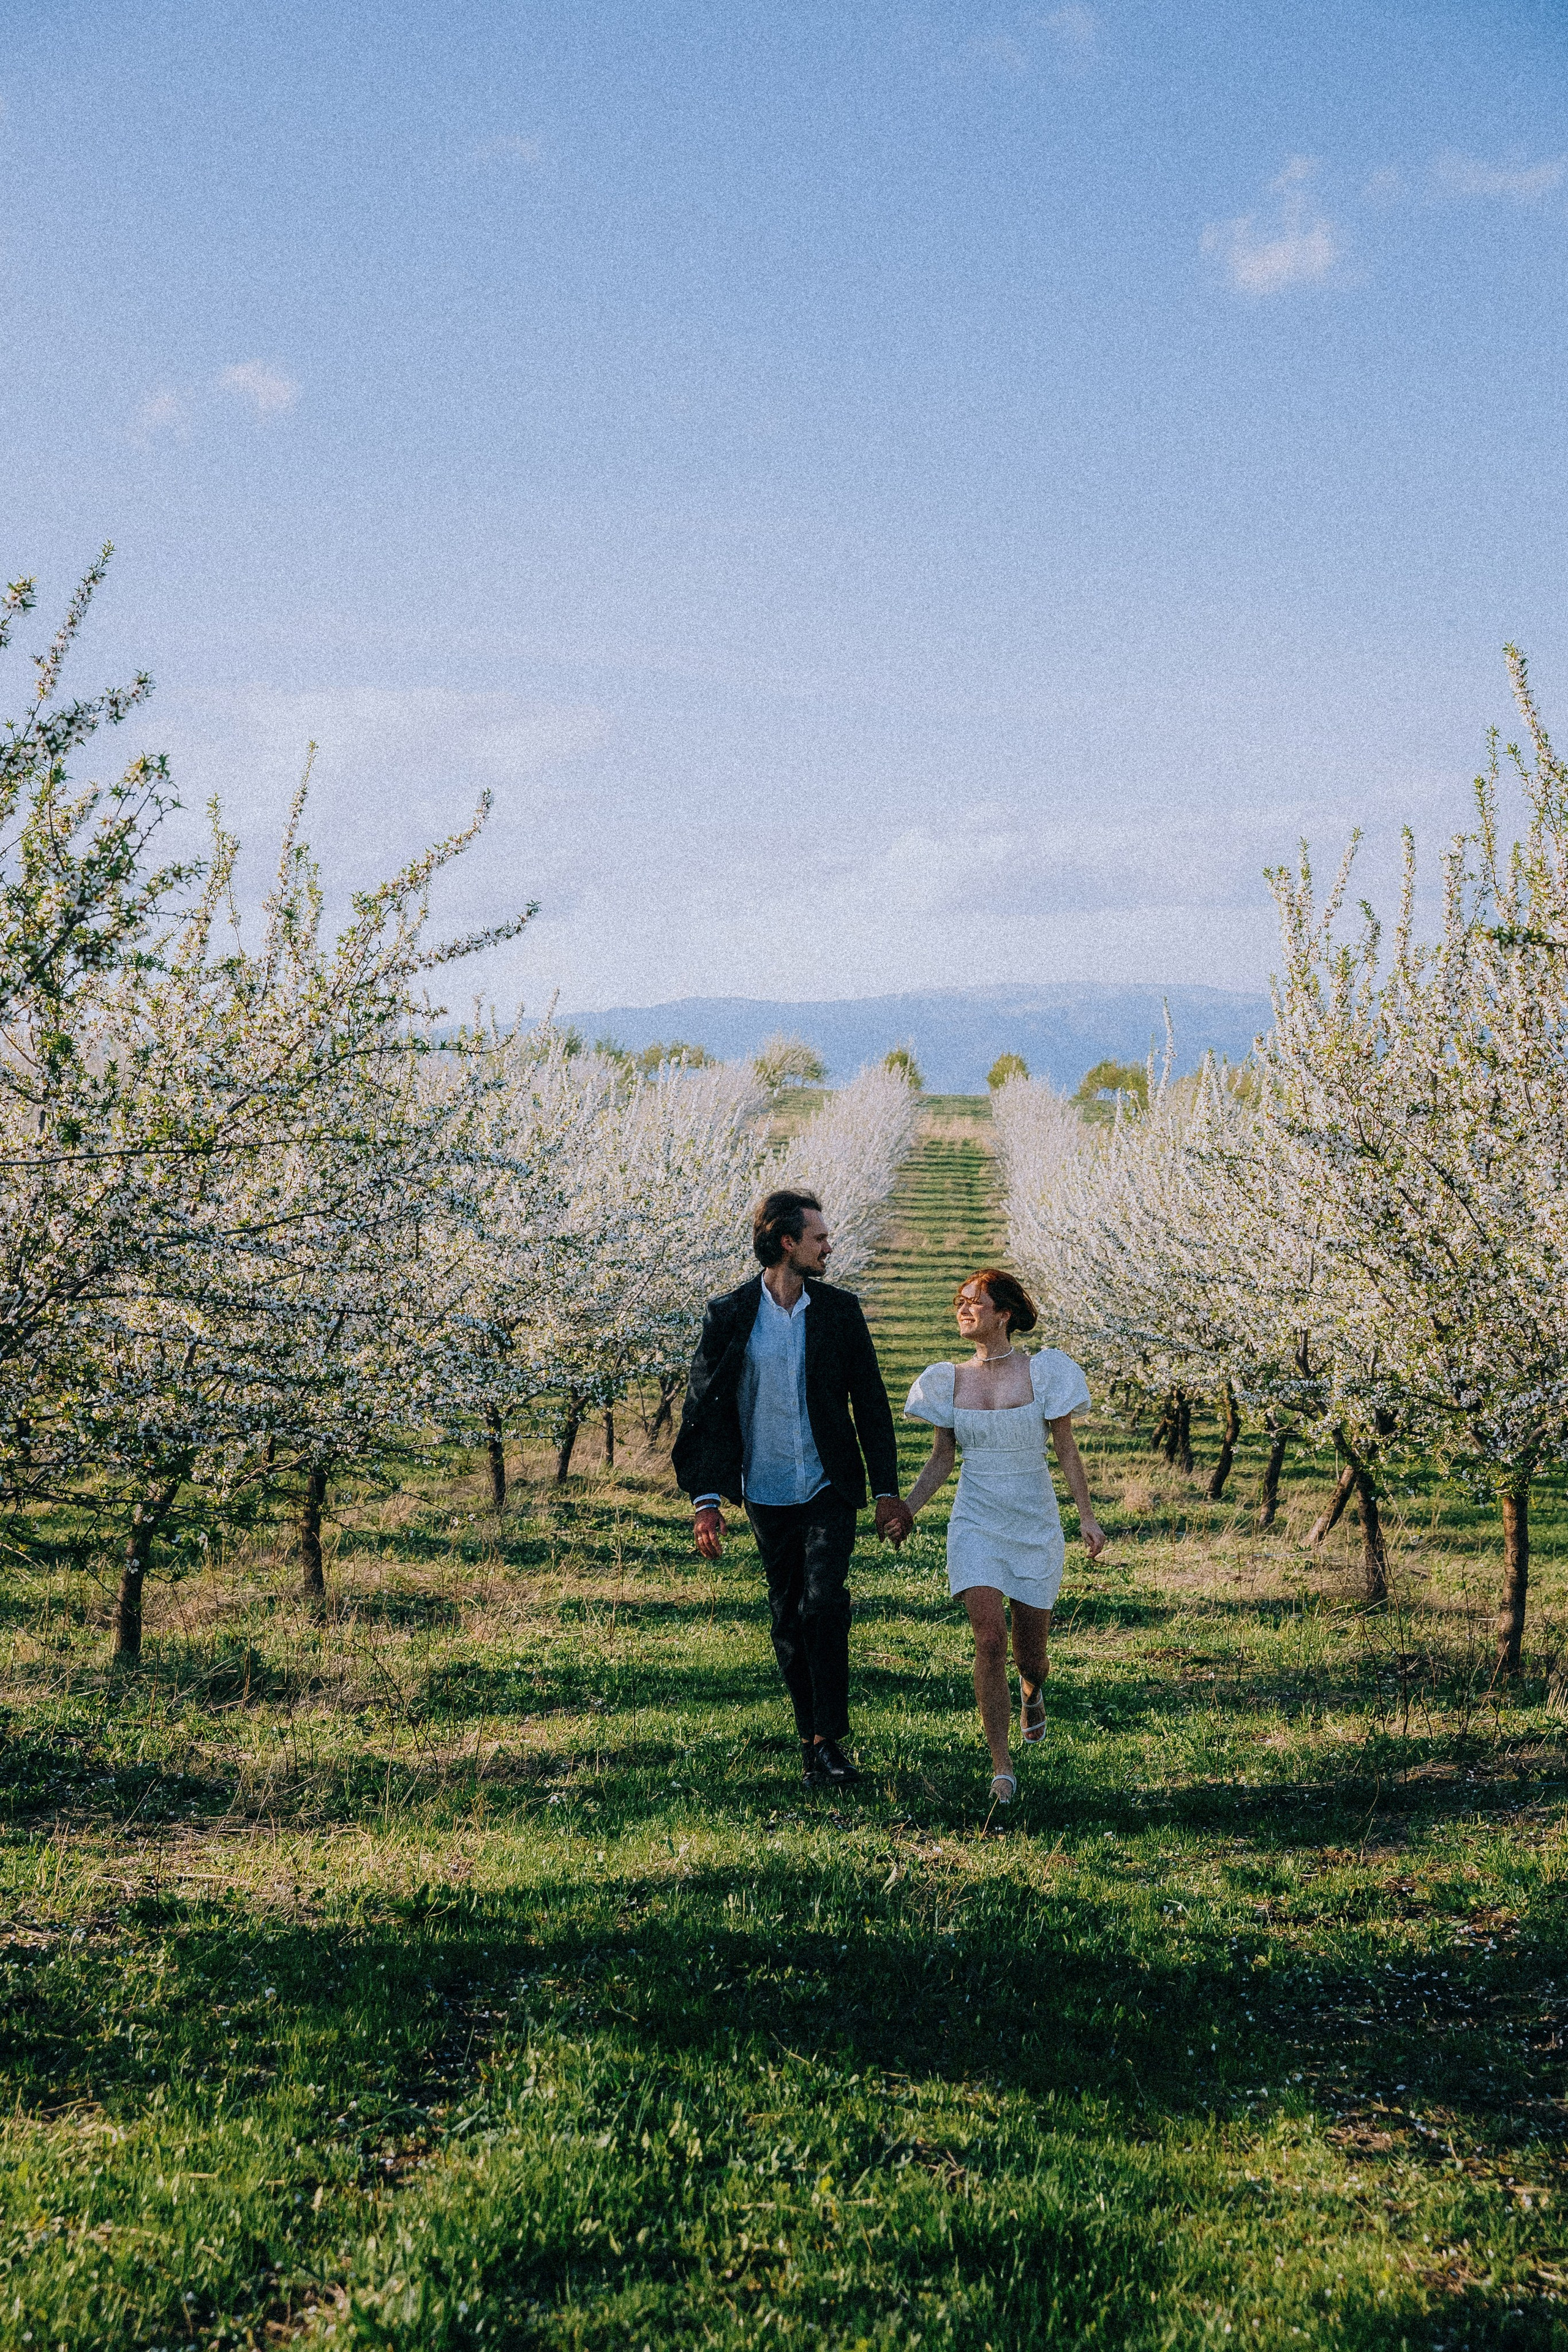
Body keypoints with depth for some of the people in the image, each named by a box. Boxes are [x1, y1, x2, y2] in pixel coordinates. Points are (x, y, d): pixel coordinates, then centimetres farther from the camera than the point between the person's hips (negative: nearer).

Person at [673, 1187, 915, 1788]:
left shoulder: (840, 1310, 2)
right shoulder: (728, 1315, -2)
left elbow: (871, 1403, 6)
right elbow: (703, 1407, 0)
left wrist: (887, 1490, 4)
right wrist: (706, 1500, -6)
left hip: (829, 1491, -1)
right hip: (767, 1496, 1)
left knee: (823, 1608, -15)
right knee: (788, 1621, 9)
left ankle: (832, 1739, -4)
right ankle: (812, 1741, 21)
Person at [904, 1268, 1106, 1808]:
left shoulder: (1042, 1372, -6)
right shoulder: (950, 1381, 1)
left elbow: (1066, 1449, 0)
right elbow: (941, 1461, 9)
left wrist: (1087, 1517, -5)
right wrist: (904, 1511, -2)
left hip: (1035, 1525, -1)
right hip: (976, 1524, 1)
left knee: (1029, 1654, 7)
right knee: (990, 1638, -17)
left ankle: (1032, 1691, 47)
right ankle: (1002, 1765, -6)